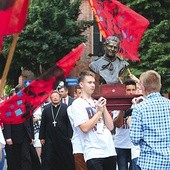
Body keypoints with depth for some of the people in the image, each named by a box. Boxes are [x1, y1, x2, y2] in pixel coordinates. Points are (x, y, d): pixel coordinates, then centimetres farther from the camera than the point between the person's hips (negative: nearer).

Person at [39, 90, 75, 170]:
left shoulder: (65, 108, 0)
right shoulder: (46, 109, 7)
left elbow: (69, 123, -3)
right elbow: (42, 124, 8)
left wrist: (70, 136, -8)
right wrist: (42, 137, 4)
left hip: (63, 139, -2)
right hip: (49, 139, 2)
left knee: (66, 159, 5)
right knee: (48, 159, 1)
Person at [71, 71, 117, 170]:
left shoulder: (98, 103, 16)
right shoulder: (77, 104, -3)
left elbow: (110, 127, 10)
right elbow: (85, 128, -14)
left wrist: (104, 108, 0)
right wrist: (99, 111, -9)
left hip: (110, 151, 6)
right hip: (94, 153, -6)